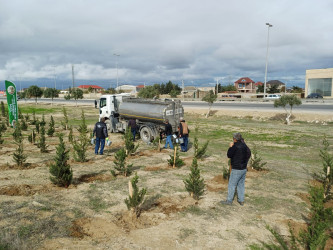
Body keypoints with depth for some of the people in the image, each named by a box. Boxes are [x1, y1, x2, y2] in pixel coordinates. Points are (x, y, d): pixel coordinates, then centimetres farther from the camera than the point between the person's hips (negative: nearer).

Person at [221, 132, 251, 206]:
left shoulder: (235, 146, -19)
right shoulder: (244, 145, 4)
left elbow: (229, 155, -11)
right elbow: (249, 154, 18)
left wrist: (230, 147, -1)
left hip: (236, 169, -7)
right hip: (244, 169, 7)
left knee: (231, 185, 3)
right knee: (241, 184, 16)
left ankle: (229, 200, 11)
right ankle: (241, 200, 23)